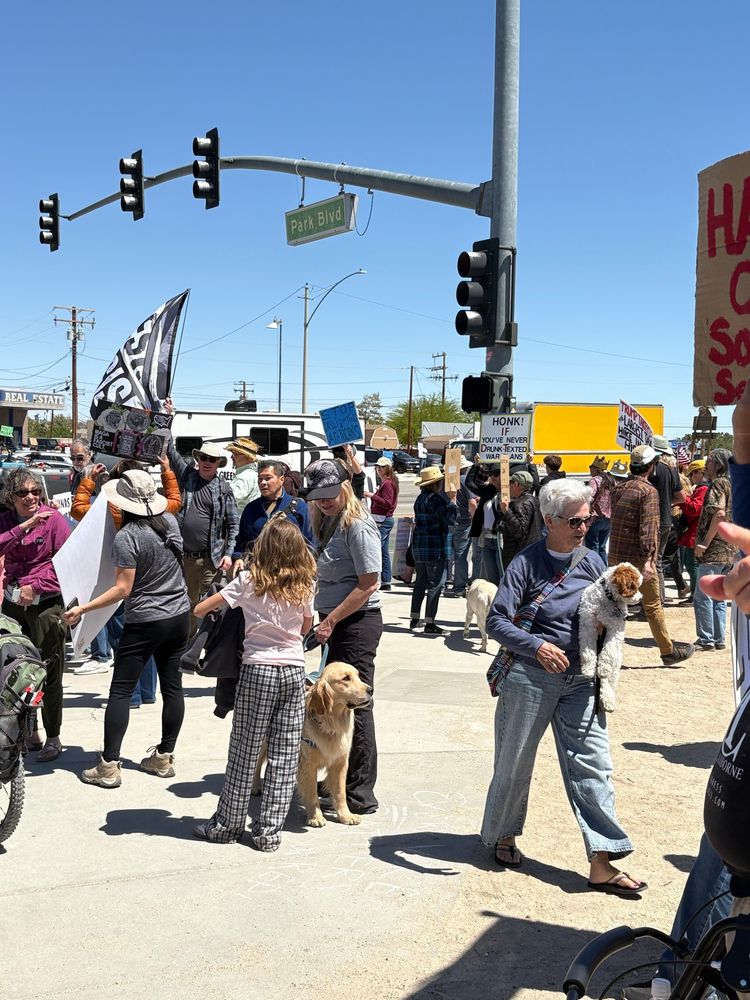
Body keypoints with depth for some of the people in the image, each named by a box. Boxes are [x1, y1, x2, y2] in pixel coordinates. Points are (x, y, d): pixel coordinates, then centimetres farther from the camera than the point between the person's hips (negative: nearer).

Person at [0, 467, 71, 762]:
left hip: (46, 603, -4)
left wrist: (36, 586, -12)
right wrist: (24, 526, -20)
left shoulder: (54, 518, -6)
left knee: (49, 672, -1)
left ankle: (53, 738, 11)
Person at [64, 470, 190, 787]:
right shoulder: (170, 521, 1)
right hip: (179, 617, 7)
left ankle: (108, 766, 3)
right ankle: (164, 757, 20)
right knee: (172, 685, 11)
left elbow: (123, 589, -17)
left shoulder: (126, 537, -18)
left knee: (120, 691, 2)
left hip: (145, 622, -6)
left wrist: (83, 608, -14)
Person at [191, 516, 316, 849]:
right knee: (285, 756, 7)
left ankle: (228, 824, 20)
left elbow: (199, 610, -5)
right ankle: (269, 831, 13)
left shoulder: (249, 581, -8)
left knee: (244, 752, 8)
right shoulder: (305, 585, 0)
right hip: (294, 671, 3)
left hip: (257, 671, -2)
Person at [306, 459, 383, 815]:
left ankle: (360, 795, 5)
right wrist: (326, 620, 9)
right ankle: (338, 781, 27)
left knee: (354, 704, -4)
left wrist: (332, 619, -16)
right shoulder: (328, 523, 13)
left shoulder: (358, 526, -14)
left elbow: (368, 585, -18)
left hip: (357, 622, -9)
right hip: (334, 623, 9)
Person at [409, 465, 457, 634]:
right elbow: (450, 519, -19)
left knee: (420, 583, 16)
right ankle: (430, 624, -4)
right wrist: (452, 500, -13)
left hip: (419, 547, 9)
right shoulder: (435, 498, -16)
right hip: (436, 549, -9)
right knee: (436, 584, -4)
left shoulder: (420, 498, 12)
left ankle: (414, 620, 22)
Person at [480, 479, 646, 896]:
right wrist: (537, 646, -28)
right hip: (530, 676, -4)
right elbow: (496, 620, -15)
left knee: (593, 764, -1)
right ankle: (503, 836, 33)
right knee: (515, 762, 10)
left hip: (580, 680, 4)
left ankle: (602, 864, 2)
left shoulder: (592, 561, 5)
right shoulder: (527, 562, -9)